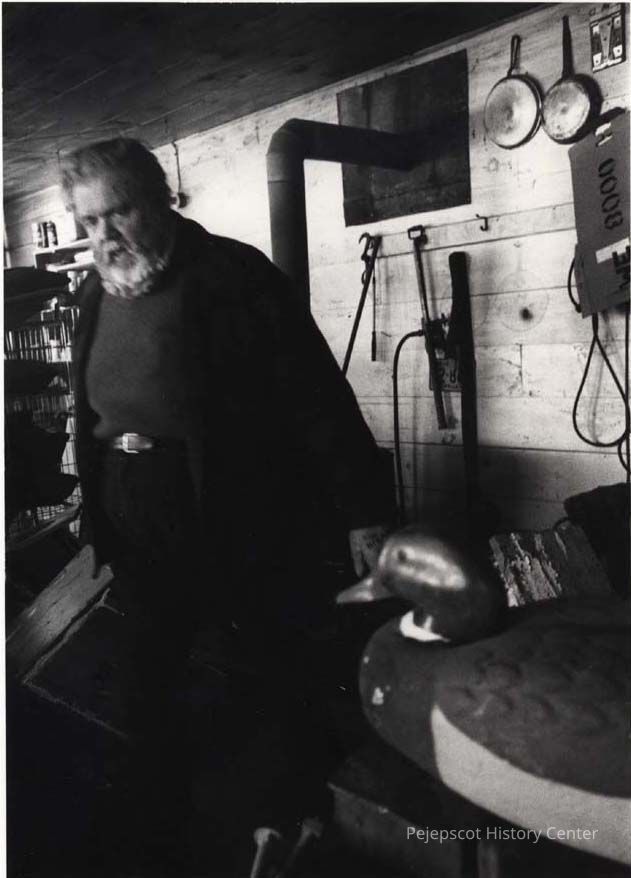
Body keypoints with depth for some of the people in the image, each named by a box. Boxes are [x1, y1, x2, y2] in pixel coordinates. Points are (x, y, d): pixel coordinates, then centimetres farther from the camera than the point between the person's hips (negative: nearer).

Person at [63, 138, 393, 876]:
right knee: (148, 685, 19)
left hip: (245, 531, -5)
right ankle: (157, 817, 45)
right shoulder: (97, 292, 7)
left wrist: (363, 511, -16)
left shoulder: (230, 275, -13)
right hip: (140, 535, 6)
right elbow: (94, 415, 13)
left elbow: (317, 396, -16)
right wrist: (98, 517, 17)